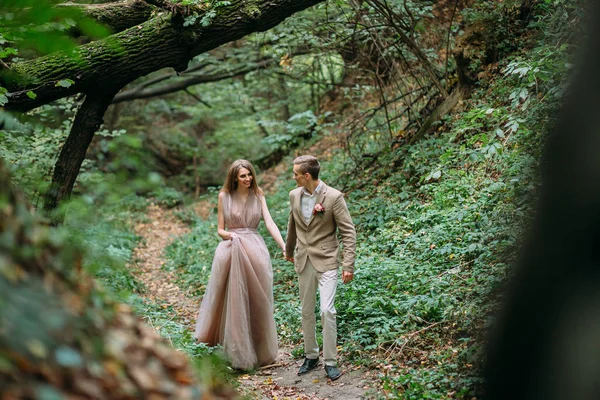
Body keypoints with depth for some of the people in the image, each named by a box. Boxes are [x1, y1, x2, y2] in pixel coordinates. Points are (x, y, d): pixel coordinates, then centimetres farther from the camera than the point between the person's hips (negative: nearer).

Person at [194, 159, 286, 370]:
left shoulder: (258, 196, 8)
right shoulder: (224, 196, 4)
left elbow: (270, 223, -4)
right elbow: (220, 229, 7)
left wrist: (284, 246, -18)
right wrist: (229, 235, -16)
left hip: (255, 250, 1)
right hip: (231, 251, -1)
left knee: (257, 302, 5)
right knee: (234, 302, -1)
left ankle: (260, 351, 17)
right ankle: (240, 355, 9)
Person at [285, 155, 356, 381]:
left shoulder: (333, 197, -14)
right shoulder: (294, 195, 3)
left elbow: (348, 232, -12)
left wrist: (348, 265, -16)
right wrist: (289, 250, 30)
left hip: (326, 261, -5)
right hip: (303, 261, 5)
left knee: (327, 310, -12)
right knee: (306, 311, 12)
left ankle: (330, 361, 1)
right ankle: (311, 356, 26)